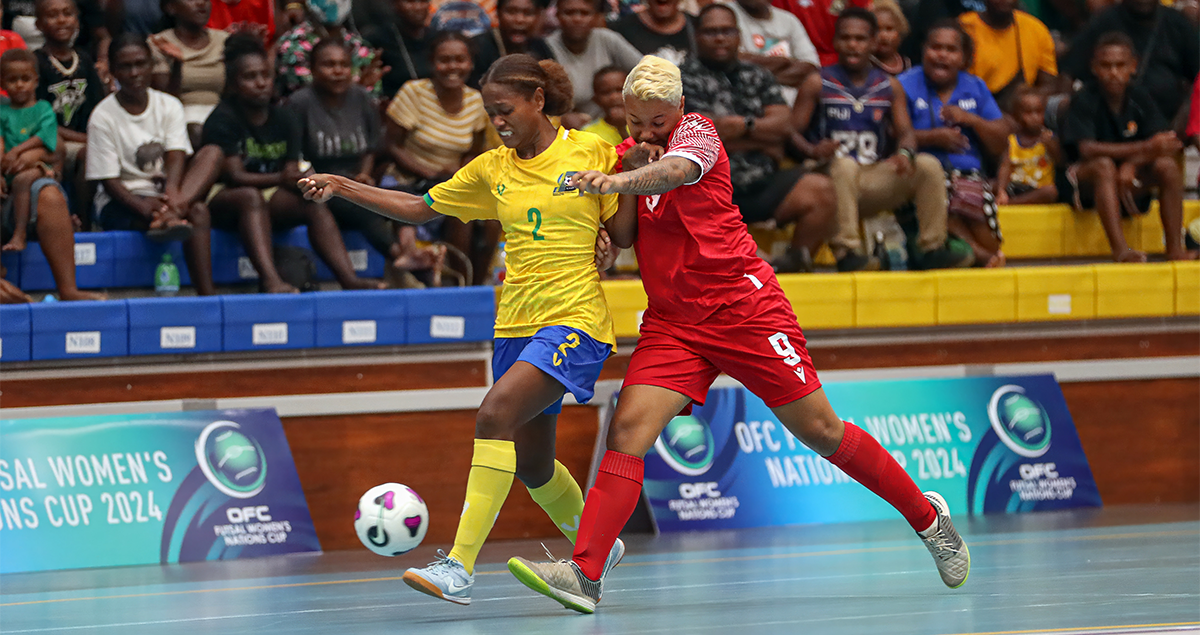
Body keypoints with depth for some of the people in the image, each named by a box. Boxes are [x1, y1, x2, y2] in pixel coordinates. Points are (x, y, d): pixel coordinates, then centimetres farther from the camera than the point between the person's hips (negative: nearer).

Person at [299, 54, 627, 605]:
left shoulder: (591, 152, -3)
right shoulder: (492, 169, 11)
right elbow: (418, 208, 17)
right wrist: (343, 188, 8)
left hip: (575, 320, -7)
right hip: (515, 325, 7)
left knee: (496, 414, -25)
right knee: (531, 465, 10)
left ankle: (460, 566, -29)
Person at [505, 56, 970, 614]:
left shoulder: (697, 132, -9)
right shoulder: (630, 152, 11)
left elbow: (675, 170, -33)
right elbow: (622, 238, 6)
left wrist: (623, 180, -53)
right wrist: (628, 179, -9)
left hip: (744, 310, -5)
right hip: (672, 324, 5)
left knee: (820, 432, 2)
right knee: (627, 430, -16)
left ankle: (926, 516, 22)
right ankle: (585, 573, -24)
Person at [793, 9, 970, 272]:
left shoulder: (889, 86, 14)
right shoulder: (818, 84, 2)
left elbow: (906, 132, 5)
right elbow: (791, 133, -4)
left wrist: (906, 153, -20)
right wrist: (813, 151, -27)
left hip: (876, 180, 4)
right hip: (833, 177, -4)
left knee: (929, 166, -16)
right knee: (844, 164, -37)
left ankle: (934, 249, -13)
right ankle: (846, 252, -41)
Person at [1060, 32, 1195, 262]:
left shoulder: (1140, 98, 0)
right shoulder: (1085, 101, -12)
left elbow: (1164, 144, -8)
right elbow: (1086, 149, -27)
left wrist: (1132, 164, -29)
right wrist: (1144, 149, -36)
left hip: (1129, 183, 4)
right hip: (1086, 182, -4)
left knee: (1167, 165, -20)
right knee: (1104, 165, -35)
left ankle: (1174, 248, -23)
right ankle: (1120, 249, -46)